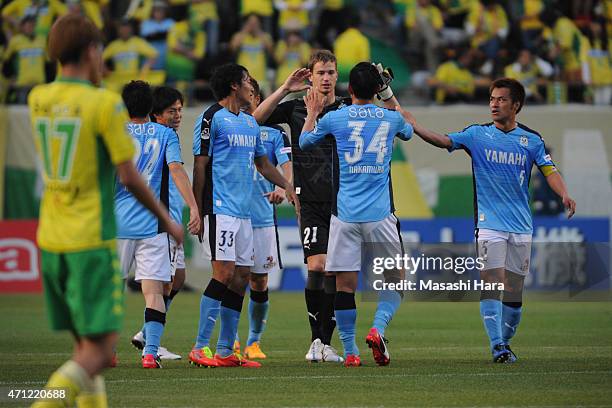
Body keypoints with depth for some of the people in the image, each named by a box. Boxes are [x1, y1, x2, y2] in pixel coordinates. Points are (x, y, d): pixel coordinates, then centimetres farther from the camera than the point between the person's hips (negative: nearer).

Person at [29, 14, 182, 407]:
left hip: (51, 240, 7)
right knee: (100, 352, -7)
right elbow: (129, 177, -11)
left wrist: (90, 80, 23)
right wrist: (167, 220, 2)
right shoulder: (106, 104, -12)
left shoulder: (38, 99, 5)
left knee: (86, 346, 15)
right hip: (92, 241, -7)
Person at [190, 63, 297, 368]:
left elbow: (262, 163, 29)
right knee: (224, 274, -15)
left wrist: (287, 186, 18)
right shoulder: (212, 118, -6)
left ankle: (226, 351, 9)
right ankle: (200, 348, -11)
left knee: (241, 279, 5)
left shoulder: (250, 122, 18)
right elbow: (200, 166, -7)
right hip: (220, 209, -8)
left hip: (244, 212, 8)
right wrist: (197, 212, -11)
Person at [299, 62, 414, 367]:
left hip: (345, 213, 0)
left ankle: (350, 351, 2)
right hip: (380, 214, 0)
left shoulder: (333, 118, 0)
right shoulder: (391, 118, 3)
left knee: (344, 284, 3)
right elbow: (408, 132, 29)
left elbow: (304, 142, 19)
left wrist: (312, 113, 35)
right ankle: (377, 329, -8)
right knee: (397, 278, 12)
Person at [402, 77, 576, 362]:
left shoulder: (531, 139, 6)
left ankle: (505, 343, 19)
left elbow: (549, 171, 1)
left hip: (521, 227, 2)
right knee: (491, 283, -13)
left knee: (514, 290, 5)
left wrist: (564, 195, -19)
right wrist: (413, 126, -21)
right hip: (489, 224, -2)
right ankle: (497, 346, -14)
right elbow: (444, 141, -7)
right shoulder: (478, 134, 3)